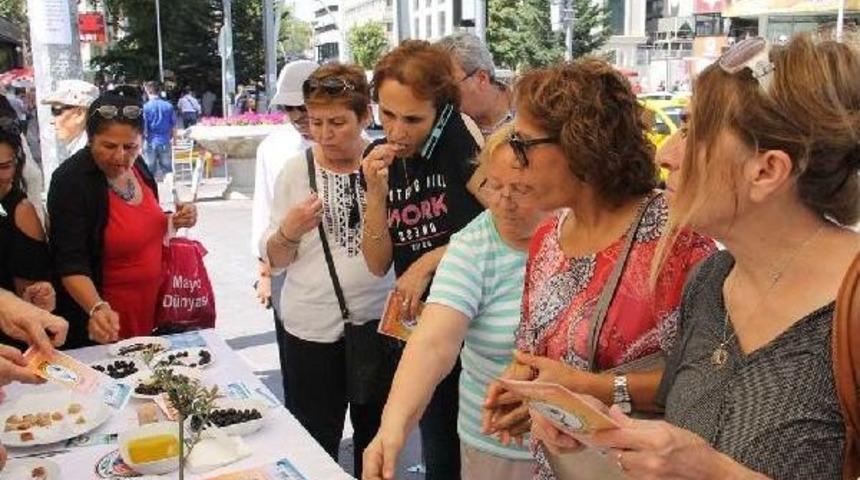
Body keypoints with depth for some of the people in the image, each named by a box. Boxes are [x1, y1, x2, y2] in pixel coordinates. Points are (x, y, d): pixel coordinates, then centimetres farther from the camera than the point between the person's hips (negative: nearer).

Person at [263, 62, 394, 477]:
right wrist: (289, 232, -18)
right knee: (315, 441, 9)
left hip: (378, 319, 0)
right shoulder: (296, 170, -3)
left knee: (376, 436, 17)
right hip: (312, 326, 0)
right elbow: (276, 260, 1)